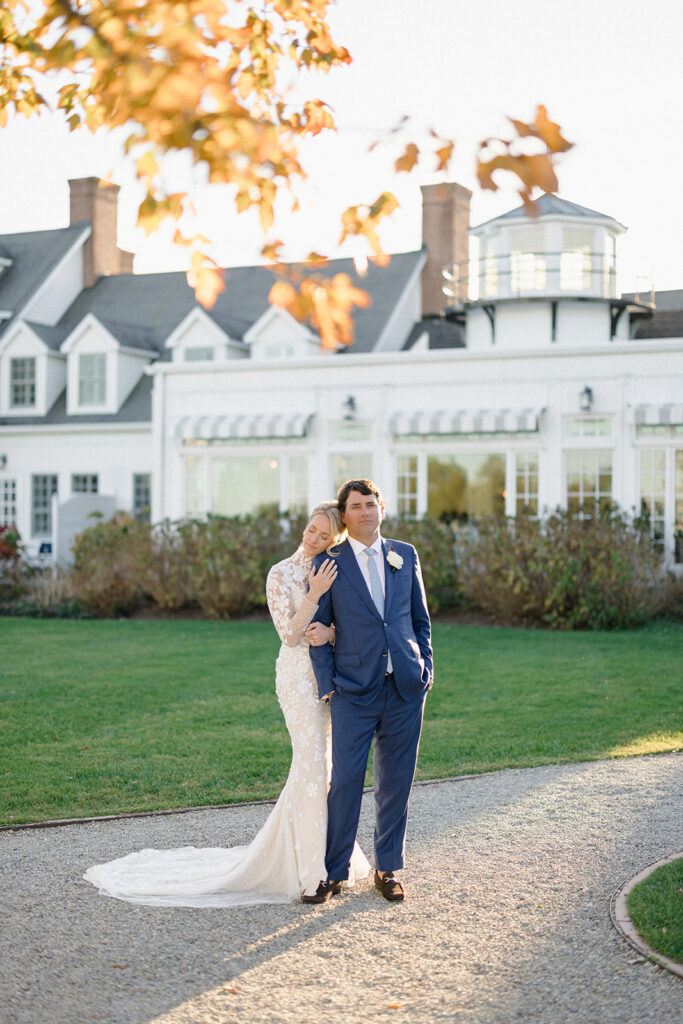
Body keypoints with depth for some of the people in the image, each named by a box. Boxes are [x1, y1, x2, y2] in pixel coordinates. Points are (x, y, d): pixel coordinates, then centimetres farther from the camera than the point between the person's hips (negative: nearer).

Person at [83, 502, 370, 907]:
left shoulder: (335, 571, 8)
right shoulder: (281, 575, -8)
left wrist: (331, 631, -18)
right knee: (312, 761, -9)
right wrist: (314, 595, -25)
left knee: (322, 762, 12)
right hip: (299, 674, -6)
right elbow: (290, 636, -13)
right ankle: (309, 869, 0)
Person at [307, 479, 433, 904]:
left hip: (405, 688, 3)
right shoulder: (329, 564, 2)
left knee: (396, 782, 8)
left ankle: (388, 869, 20)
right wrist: (327, 684, -5)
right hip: (355, 690, -3)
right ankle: (335, 873, 8)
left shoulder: (405, 555, 11)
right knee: (345, 782, -4)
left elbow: (421, 618, 16)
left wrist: (426, 666, 7)